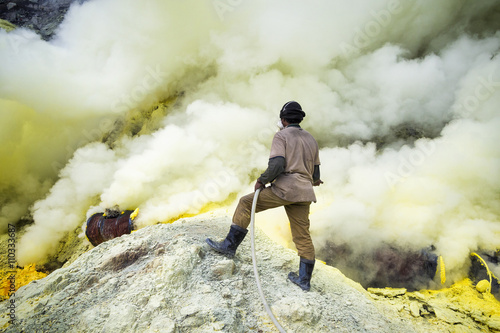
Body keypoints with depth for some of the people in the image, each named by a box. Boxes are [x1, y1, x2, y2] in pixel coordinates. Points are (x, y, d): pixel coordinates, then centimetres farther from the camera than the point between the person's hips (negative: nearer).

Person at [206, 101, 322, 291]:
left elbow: (277, 164, -17)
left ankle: (230, 245, 6)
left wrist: (262, 180, -4)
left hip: (285, 188, -7)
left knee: (245, 203, 6)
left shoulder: (281, 136, 0)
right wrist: (314, 180, 42)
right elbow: (315, 172, 21)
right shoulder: (311, 140, 20)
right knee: (302, 236, 12)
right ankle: (304, 279, 19)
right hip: (304, 193, 7)